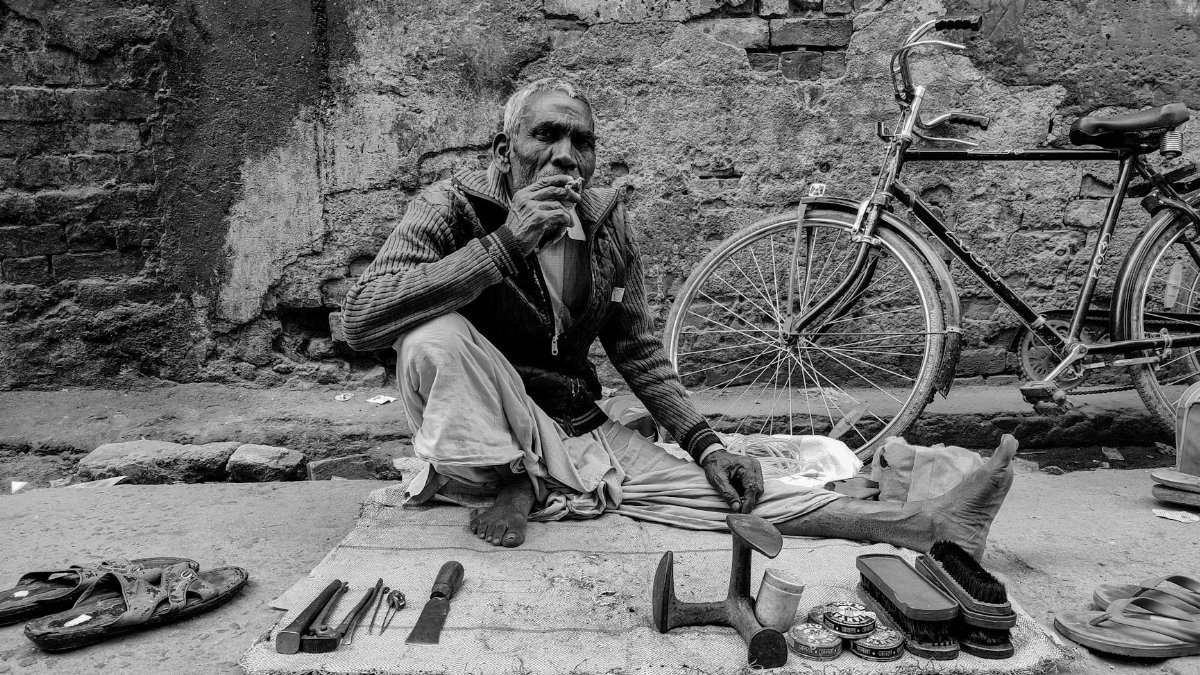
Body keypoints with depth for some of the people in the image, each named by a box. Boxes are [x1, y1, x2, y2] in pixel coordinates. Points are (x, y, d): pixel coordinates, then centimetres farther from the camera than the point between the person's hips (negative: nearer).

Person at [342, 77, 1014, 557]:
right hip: (491, 440, -4)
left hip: (585, 432, 4)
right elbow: (359, 318, -28)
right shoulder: (454, 207, -14)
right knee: (436, 336, -33)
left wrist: (706, 443, -1)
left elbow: (639, 351, 9)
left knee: (735, 490, -7)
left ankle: (932, 524, -2)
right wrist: (506, 244, -34)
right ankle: (507, 487, -13)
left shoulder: (609, 226, 0)